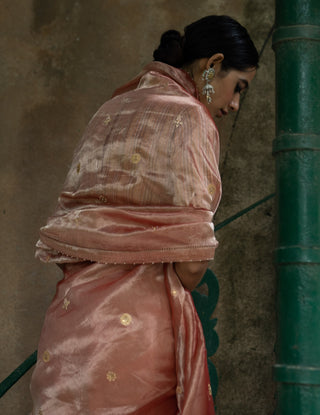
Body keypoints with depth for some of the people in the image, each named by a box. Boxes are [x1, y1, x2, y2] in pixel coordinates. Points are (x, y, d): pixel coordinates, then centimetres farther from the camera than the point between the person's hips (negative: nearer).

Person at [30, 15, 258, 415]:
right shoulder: (188, 117, -6)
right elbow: (191, 258, -12)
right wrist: (171, 296, 7)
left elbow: (71, 219, 14)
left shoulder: (109, 111, 17)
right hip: (135, 324, -7)